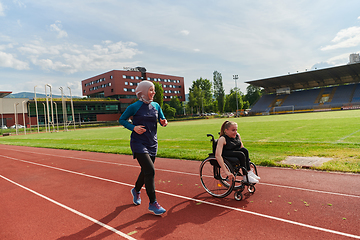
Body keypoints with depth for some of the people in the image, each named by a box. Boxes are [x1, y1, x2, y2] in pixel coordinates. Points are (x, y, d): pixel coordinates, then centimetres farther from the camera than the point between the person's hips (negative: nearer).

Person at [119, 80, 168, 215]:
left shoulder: (156, 106, 6)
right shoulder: (134, 107, -8)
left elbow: (162, 121, 13)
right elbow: (121, 120, 1)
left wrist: (164, 122, -11)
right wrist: (133, 127, -14)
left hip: (152, 144, 6)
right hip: (139, 143, -5)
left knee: (146, 171, 16)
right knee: (150, 170, -15)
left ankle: (136, 190, 45)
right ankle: (152, 203, -1)